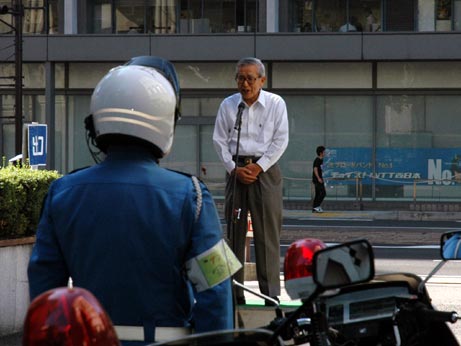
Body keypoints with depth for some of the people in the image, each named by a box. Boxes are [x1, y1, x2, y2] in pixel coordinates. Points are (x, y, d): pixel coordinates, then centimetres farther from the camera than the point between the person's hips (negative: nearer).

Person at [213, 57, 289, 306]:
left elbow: (280, 140, -1)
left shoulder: (275, 104, 2)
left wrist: (259, 167, -10)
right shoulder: (228, 105, 7)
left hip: (265, 169, -2)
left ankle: (270, 293, -3)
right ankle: (234, 292, 6)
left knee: (267, 232, -5)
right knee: (234, 231, 2)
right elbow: (219, 140, 6)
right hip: (236, 169, 2)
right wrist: (234, 169, -5)